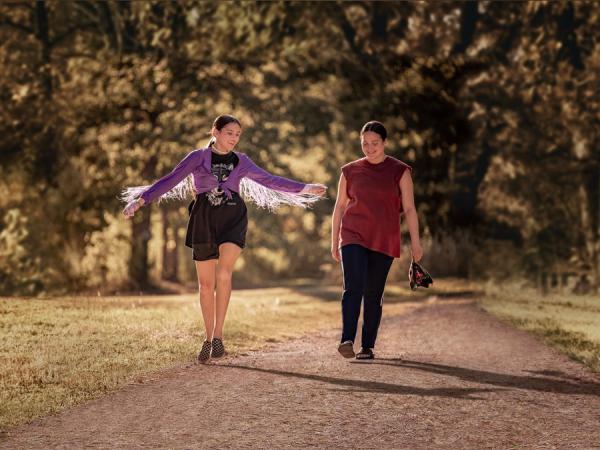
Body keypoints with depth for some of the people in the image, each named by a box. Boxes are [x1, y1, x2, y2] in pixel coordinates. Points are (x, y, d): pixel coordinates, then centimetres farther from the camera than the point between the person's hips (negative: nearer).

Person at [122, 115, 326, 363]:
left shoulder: (241, 162, 12)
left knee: (224, 272, -23)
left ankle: (218, 334, -19)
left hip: (233, 220, 0)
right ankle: (208, 338, 20)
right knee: (206, 283, 6)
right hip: (204, 221, 0)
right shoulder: (198, 158, 4)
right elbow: (170, 181, -3)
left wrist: (305, 189, 21)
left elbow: (270, 180, 20)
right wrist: (140, 200, -13)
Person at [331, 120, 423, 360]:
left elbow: (409, 209, 2)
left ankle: (368, 346, 10)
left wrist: (415, 243, -4)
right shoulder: (350, 171, 8)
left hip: (384, 241, 0)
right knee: (353, 287, -18)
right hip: (353, 237, 0)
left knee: (374, 294, 2)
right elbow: (339, 207, 13)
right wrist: (334, 242, 11)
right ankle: (347, 340, -25)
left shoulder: (400, 172, 4)